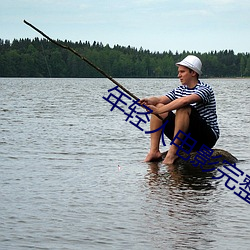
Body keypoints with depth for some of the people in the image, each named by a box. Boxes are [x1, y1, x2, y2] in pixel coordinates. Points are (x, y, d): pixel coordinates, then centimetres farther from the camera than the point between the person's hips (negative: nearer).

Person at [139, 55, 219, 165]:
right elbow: (160, 99, 0)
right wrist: (149, 101, -24)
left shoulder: (205, 89, -13)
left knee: (183, 108, -31)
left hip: (208, 137, -8)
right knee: (158, 106, -1)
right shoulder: (180, 90, 12)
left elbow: (185, 101, -30)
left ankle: (173, 151, -28)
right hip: (186, 137, 8)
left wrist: (160, 110, -36)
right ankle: (154, 151, -11)